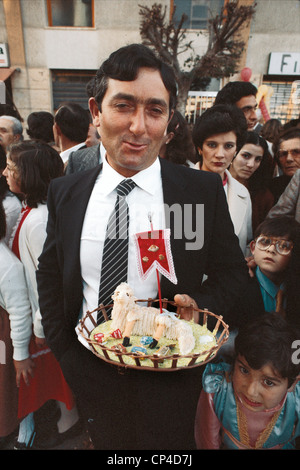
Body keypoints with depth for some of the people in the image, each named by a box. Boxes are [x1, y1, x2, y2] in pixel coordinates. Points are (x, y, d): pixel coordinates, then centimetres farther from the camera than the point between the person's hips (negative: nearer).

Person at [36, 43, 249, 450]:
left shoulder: (205, 190, -15)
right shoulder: (64, 193, -8)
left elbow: (232, 271, -3)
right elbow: (49, 275, 2)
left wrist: (203, 306, -21)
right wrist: (64, 352, -1)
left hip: (169, 372, -1)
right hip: (90, 368, 3)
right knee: (106, 443, 30)